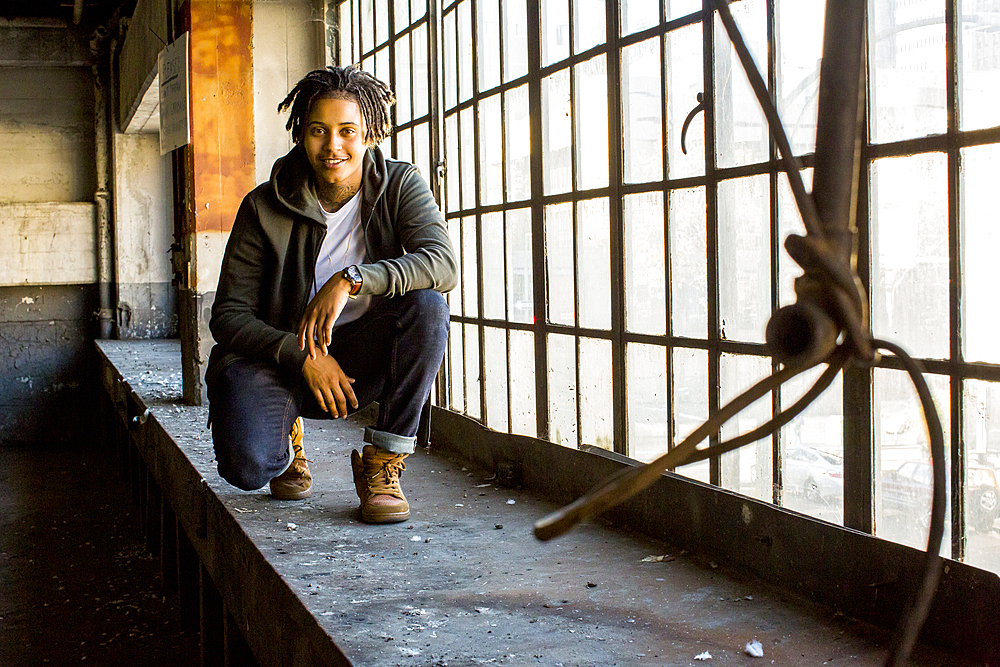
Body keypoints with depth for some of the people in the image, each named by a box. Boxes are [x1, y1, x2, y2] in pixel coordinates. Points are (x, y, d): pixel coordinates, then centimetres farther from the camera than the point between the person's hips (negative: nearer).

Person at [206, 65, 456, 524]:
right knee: (248, 465, -29)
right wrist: (303, 356, -24)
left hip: (364, 358, 1)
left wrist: (350, 280, -38)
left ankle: (382, 466, -17)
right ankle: (286, 436, 13)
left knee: (427, 305, -30)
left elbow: (442, 263, -25)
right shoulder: (265, 208, -8)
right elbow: (228, 315, -8)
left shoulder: (400, 186, -6)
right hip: (278, 357, -1)